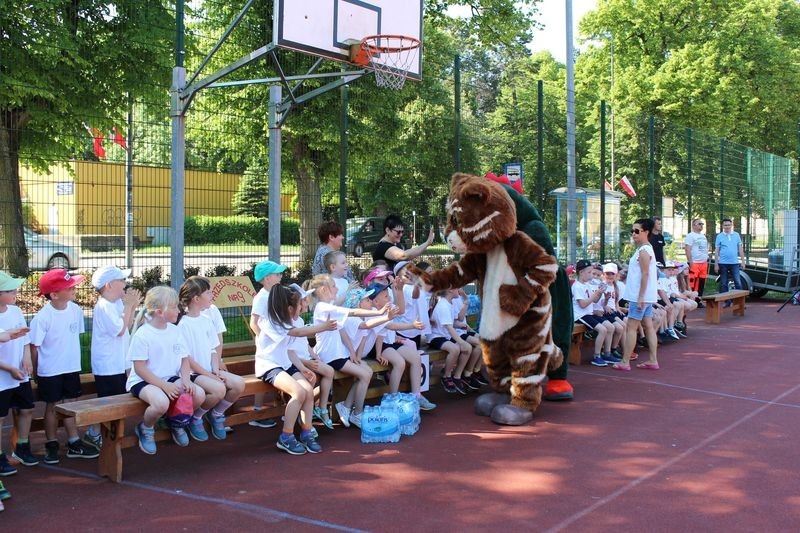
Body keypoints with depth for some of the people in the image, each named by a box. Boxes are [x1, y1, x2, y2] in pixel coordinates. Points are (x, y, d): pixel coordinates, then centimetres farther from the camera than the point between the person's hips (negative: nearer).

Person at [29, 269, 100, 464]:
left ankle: (74, 444, 21)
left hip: (71, 368, 4)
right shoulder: (42, 317, -20)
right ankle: (51, 445, 22)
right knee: (53, 406, 8)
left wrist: (74, 359, 11)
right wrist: (36, 371, -5)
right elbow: (34, 346, -11)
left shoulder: (75, 310, -5)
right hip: (50, 372, -4)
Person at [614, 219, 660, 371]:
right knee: (648, 326, 10)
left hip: (640, 296, -10)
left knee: (631, 327, -6)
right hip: (647, 296, 10)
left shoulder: (643, 251, -16)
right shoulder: (645, 249, 15)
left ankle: (625, 362, -3)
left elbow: (645, 274, -21)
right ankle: (653, 360, 13)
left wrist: (640, 297, -22)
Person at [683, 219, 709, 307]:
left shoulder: (703, 236, 20)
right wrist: (690, 261, -19)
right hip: (694, 263, -8)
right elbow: (687, 249, -12)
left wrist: (707, 260, 18)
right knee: (692, 283, -11)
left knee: (702, 283, 9)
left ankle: (698, 300, 17)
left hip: (703, 263, 8)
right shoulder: (690, 236, -5)